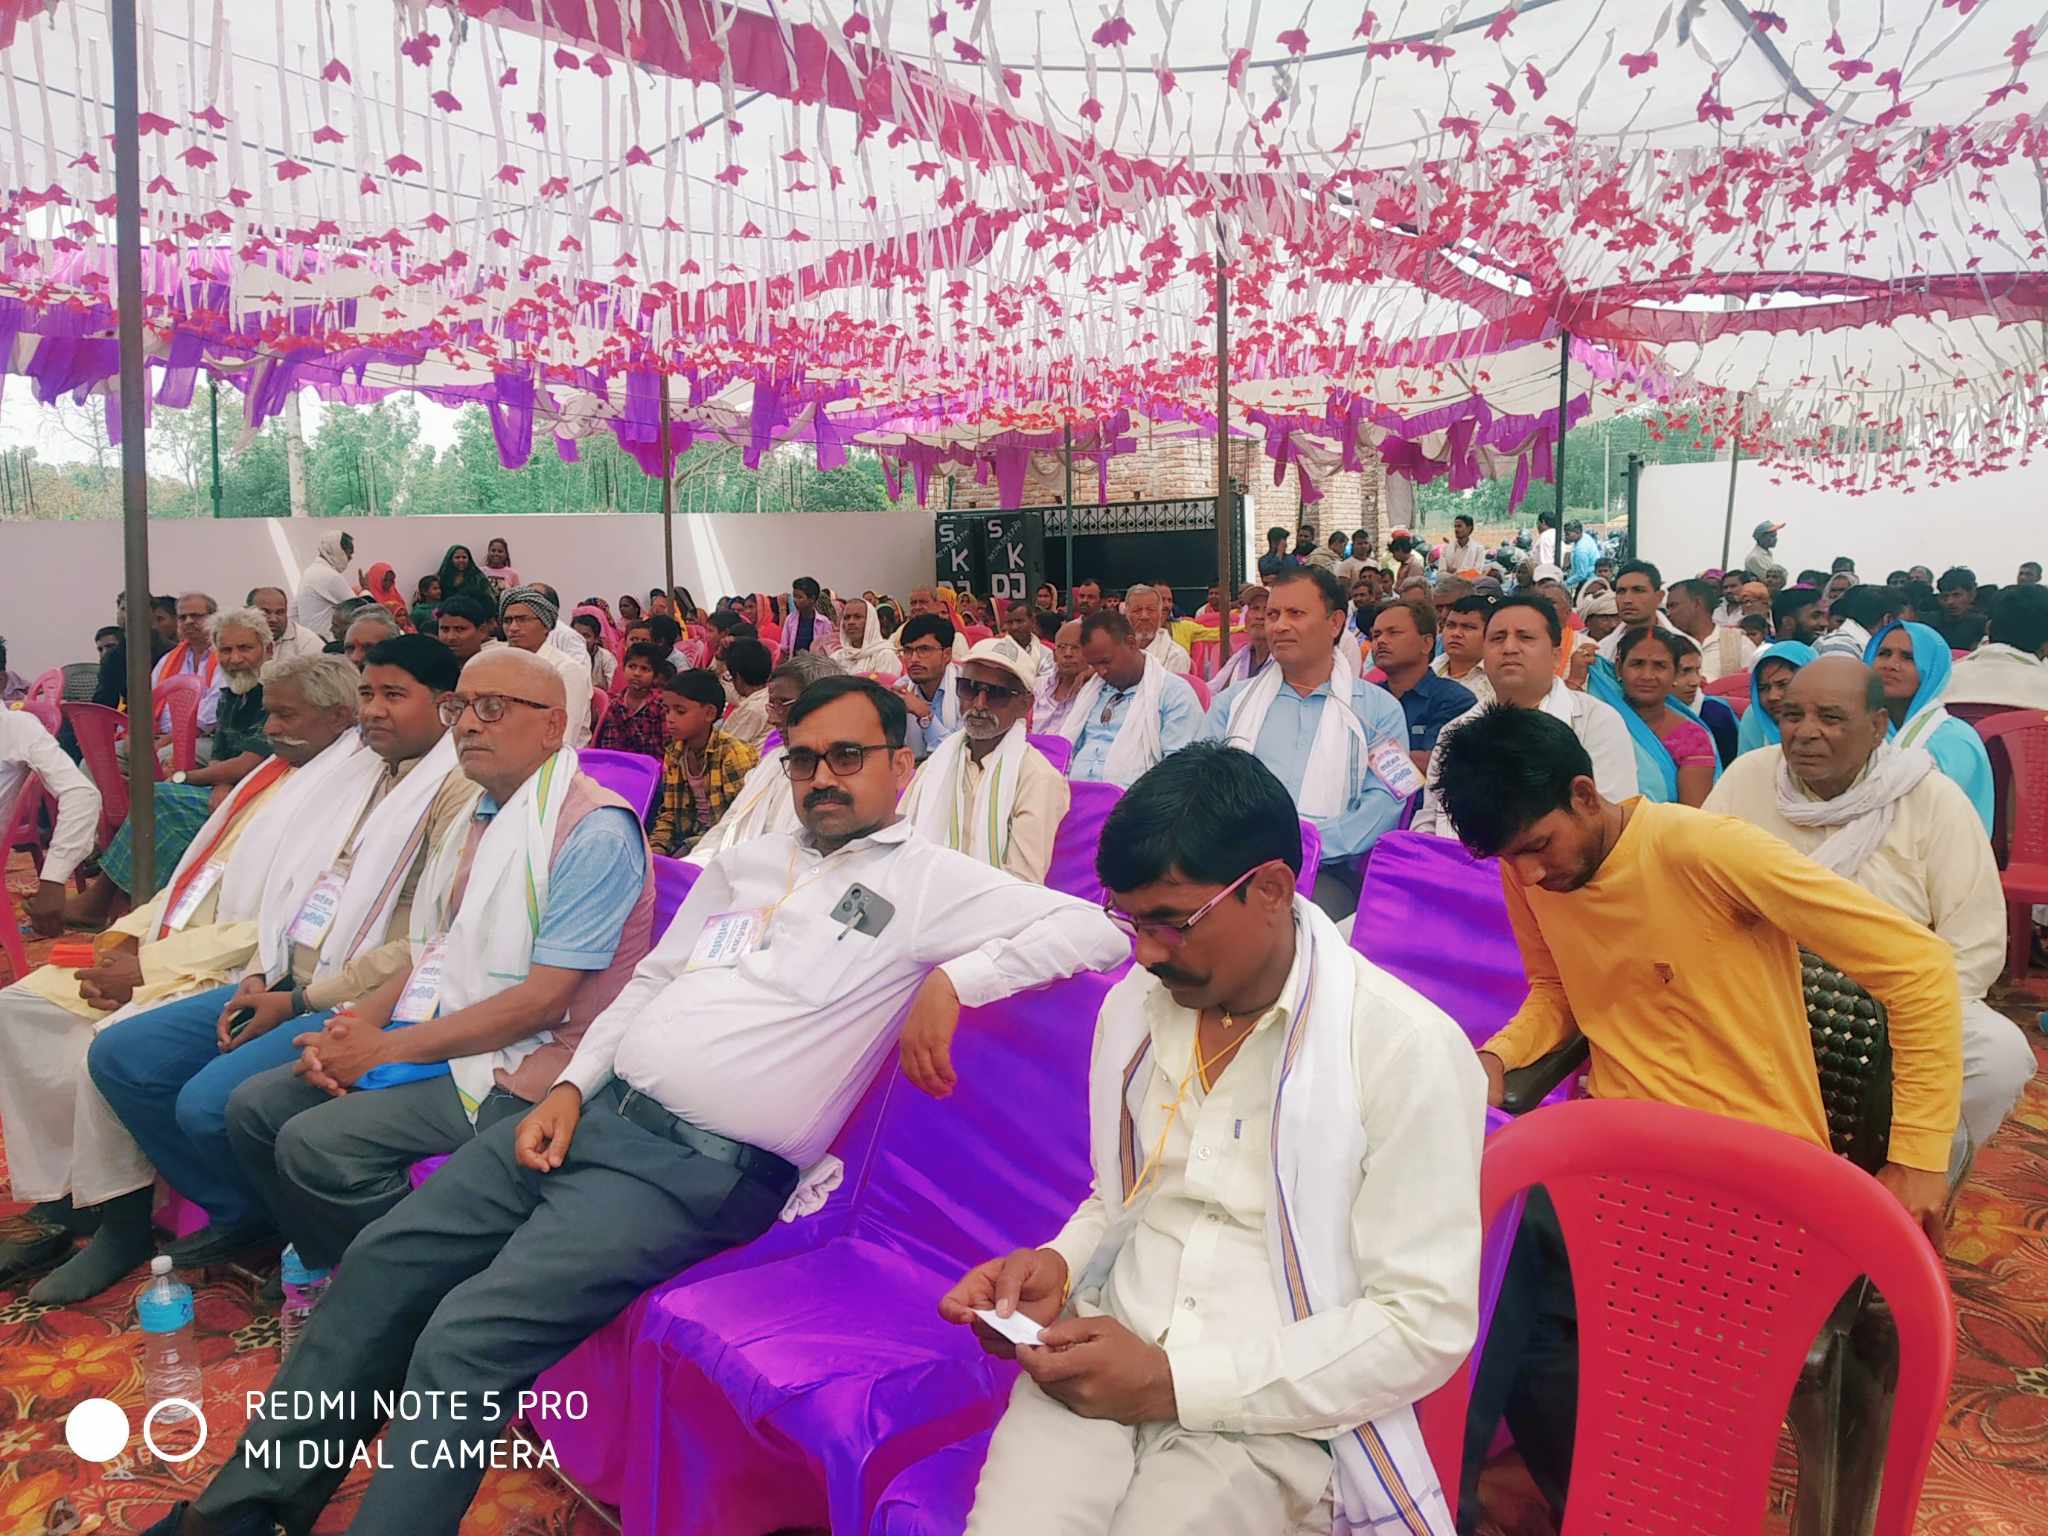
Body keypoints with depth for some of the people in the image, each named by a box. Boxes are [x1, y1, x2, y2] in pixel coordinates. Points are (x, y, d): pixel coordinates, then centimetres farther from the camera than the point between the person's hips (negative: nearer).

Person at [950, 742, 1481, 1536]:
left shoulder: (1411, 1050, -12)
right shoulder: (1133, 1005, 7)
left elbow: (1425, 1325, -12)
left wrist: (1174, 1382, -16)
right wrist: (1058, 1264, -2)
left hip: (1271, 1405, -3)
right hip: (1102, 1360, 4)